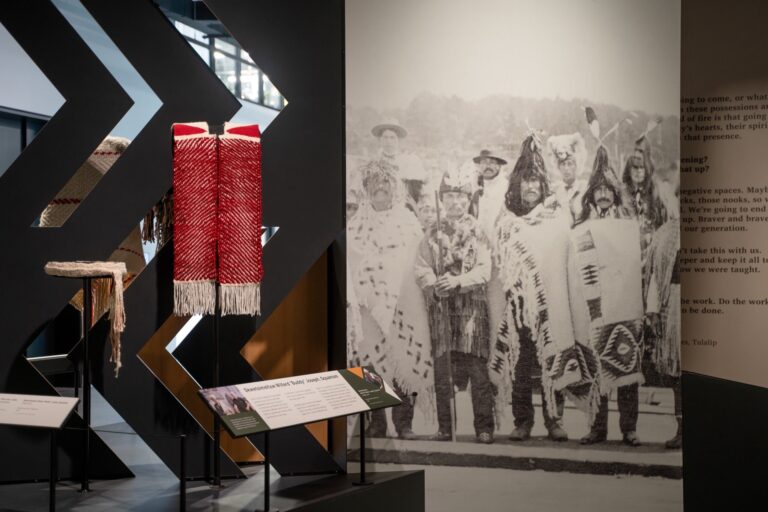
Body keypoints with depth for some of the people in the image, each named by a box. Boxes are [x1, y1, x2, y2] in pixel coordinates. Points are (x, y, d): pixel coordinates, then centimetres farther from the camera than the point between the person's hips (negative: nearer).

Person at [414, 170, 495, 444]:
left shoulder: (477, 231, 7)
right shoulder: (433, 233, 14)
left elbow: (484, 269, -2)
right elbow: (422, 267, 7)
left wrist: (458, 280, -17)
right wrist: (435, 286, -12)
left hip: (472, 301, -2)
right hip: (440, 303, 2)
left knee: (477, 365, -6)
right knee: (442, 365, 0)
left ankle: (484, 427, -2)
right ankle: (444, 428, 6)